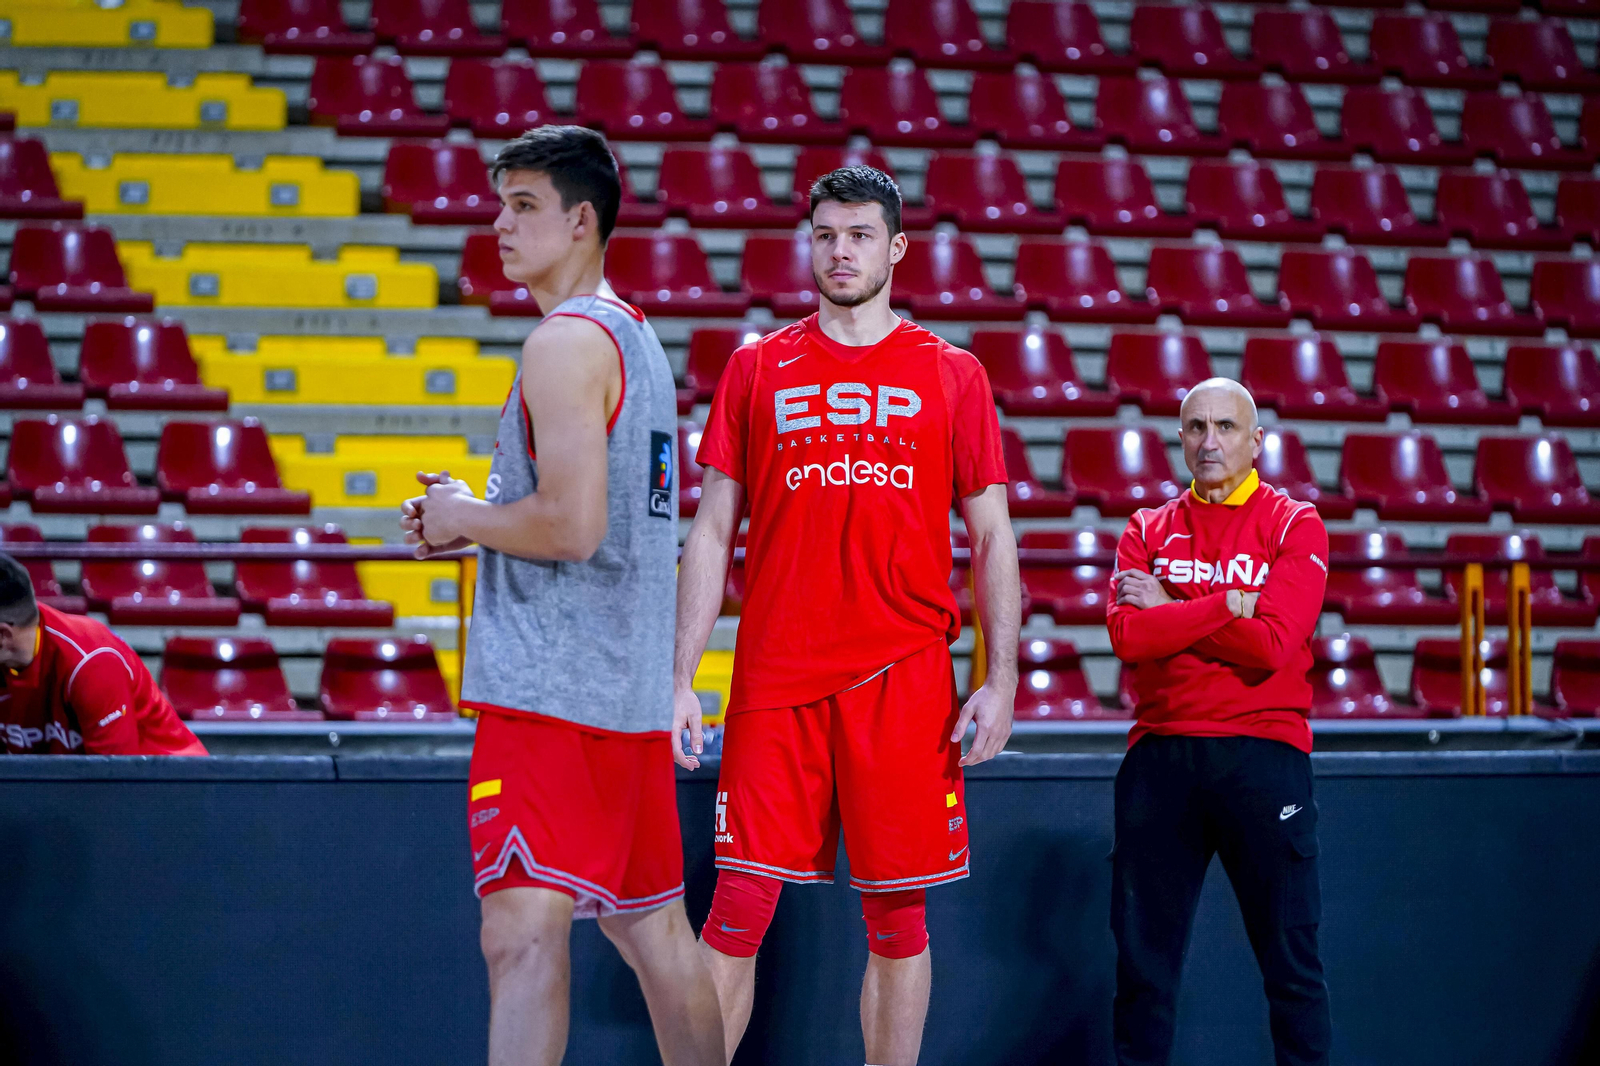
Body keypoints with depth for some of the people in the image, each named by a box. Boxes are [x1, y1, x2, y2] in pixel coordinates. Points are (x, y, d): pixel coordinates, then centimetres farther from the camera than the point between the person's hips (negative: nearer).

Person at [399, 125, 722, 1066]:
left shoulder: (567, 343, -13)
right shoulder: (635, 335, 19)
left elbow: (571, 525, -22)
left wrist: (468, 519, -5)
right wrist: (478, 517, 16)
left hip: (549, 686, -10)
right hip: (630, 683, 10)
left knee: (525, 932, -15)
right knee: (652, 925, 17)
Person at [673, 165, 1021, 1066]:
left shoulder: (952, 376, 8)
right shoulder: (757, 370, 10)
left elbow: (993, 537, 8)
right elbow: (713, 534, 9)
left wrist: (1001, 679, -2)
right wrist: (680, 680, 2)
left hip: (904, 680, 0)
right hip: (775, 679, 0)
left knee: (900, 916, 3)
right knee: (740, 906, -4)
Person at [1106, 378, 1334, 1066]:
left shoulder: (1294, 526, 5)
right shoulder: (1148, 530, 14)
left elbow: (1272, 645, -10)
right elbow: (1128, 636, -4)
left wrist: (1170, 612, -3)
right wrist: (1226, 606, -7)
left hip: (1262, 755, -2)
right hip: (1161, 752, 3)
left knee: (1291, 960, -2)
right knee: (1143, 959, 4)